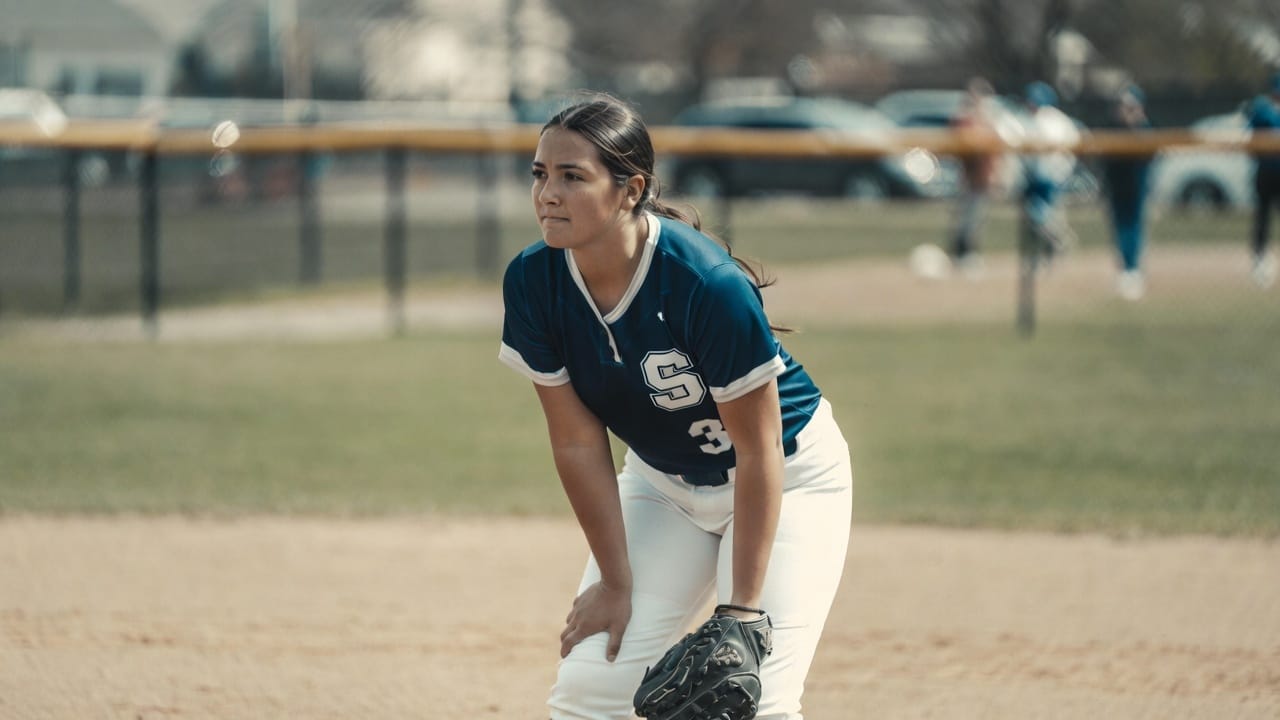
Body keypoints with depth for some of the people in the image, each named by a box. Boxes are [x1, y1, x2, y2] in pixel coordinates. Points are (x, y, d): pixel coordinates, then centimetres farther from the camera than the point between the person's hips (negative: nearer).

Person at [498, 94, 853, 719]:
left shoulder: (710, 285, -34)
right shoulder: (533, 282, -19)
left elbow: (759, 452, -26)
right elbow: (579, 443, -11)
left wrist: (743, 610, -24)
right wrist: (615, 582, -8)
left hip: (788, 475, -5)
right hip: (661, 480, 5)